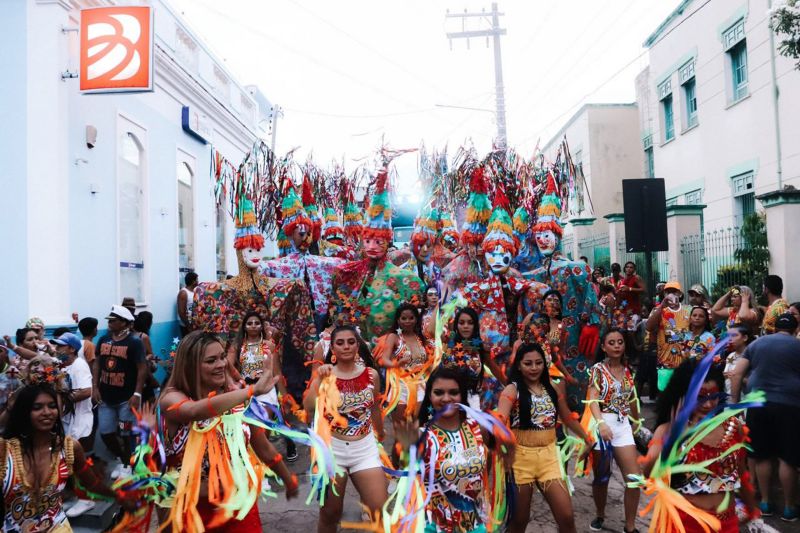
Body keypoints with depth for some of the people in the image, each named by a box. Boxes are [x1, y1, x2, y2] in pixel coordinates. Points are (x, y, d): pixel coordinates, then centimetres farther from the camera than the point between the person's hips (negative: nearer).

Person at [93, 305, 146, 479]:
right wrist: (95, 387, 3)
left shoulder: (134, 342, -11)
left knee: (126, 434, 4)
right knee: (105, 433, 10)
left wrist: (137, 394, -17)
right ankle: (121, 459, 31)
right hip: (106, 397, 6)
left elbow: (142, 368, -13)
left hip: (126, 398, -5)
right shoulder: (103, 340, 6)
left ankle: (127, 465, 23)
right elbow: (97, 363, 12)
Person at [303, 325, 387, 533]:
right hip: (331, 448, -1)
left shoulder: (371, 374, -1)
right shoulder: (323, 374, -7)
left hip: (365, 448, 2)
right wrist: (320, 379, -29)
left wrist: (381, 436, 26)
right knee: (330, 513, 12)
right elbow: (310, 407, -23)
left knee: (380, 511, -3)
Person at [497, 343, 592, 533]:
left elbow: (567, 418, 20)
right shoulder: (512, 390, -10)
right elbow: (500, 419, -27)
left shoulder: (553, 388, 5)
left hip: (549, 455, 3)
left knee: (566, 517, 0)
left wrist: (586, 438, 25)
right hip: (521, 456, -3)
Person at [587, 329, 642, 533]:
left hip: (623, 425, 4)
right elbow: (593, 399, -16)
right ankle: (600, 516, 32)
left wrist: (637, 422, 29)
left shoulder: (627, 370, 9)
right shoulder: (598, 369, -5)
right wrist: (601, 422, -32)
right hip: (602, 425, -3)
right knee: (601, 476, 9)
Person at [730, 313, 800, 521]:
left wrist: (735, 402, 11)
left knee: (763, 456, 11)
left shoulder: (757, 343, 11)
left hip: (759, 404, 2)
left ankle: (765, 503, 20)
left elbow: (736, 374, 6)